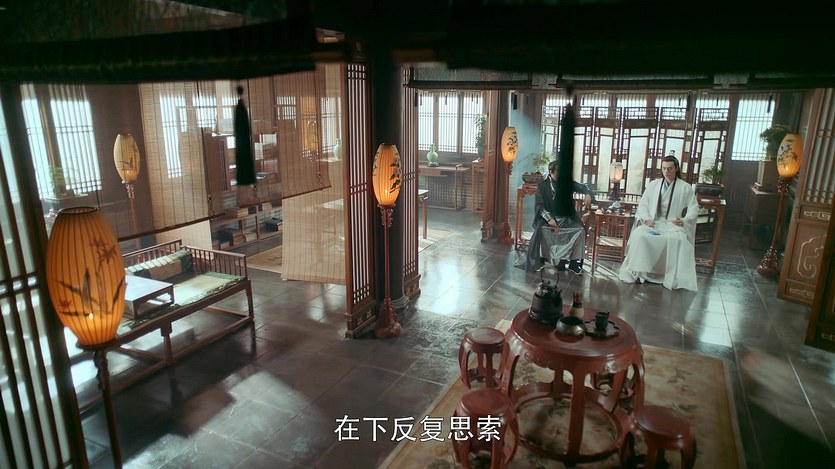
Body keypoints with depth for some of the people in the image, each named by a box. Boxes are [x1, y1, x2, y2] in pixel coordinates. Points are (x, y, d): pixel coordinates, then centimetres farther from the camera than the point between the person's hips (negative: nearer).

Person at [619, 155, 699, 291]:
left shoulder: (685, 188, 8)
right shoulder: (653, 184, 14)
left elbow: (693, 209, 3)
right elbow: (643, 204, 10)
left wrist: (684, 221, -17)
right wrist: (646, 218, -9)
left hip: (673, 225, -2)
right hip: (653, 223, 2)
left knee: (679, 239, -37)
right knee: (639, 234, -32)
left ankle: (675, 278, -27)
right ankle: (638, 272, -24)